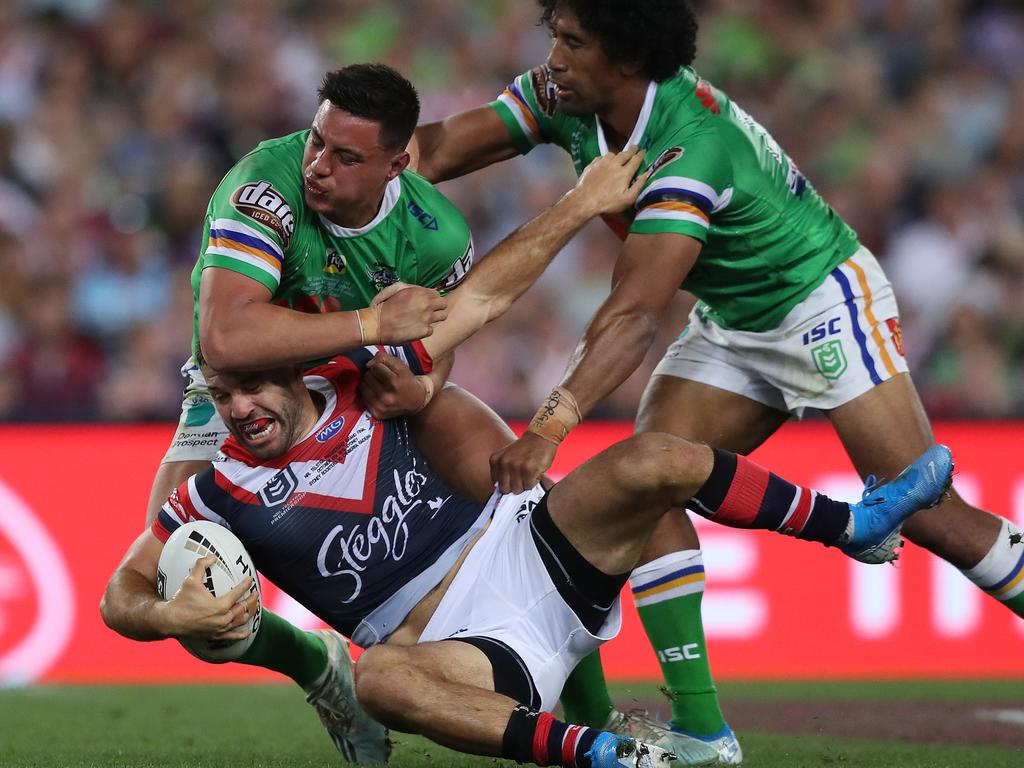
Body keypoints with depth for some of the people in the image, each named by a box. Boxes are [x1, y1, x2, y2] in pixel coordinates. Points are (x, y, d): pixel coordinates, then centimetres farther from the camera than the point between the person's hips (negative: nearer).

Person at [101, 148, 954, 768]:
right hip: (458, 647, -3)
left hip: (526, 550, 4)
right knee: (378, 681, -40)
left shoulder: (357, 383, 4)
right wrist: (176, 616, -20)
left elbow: (482, 299, 9)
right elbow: (121, 595, 3)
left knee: (652, 463, -20)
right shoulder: (222, 494, -1)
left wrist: (579, 206, 7)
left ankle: (855, 522, -3)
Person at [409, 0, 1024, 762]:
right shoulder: (564, 100, -12)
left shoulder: (692, 144, -35)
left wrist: (553, 421, -53)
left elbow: (636, 313, -44)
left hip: (826, 303, -8)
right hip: (729, 324, 8)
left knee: (923, 511, -14)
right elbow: (442, 147, -12)